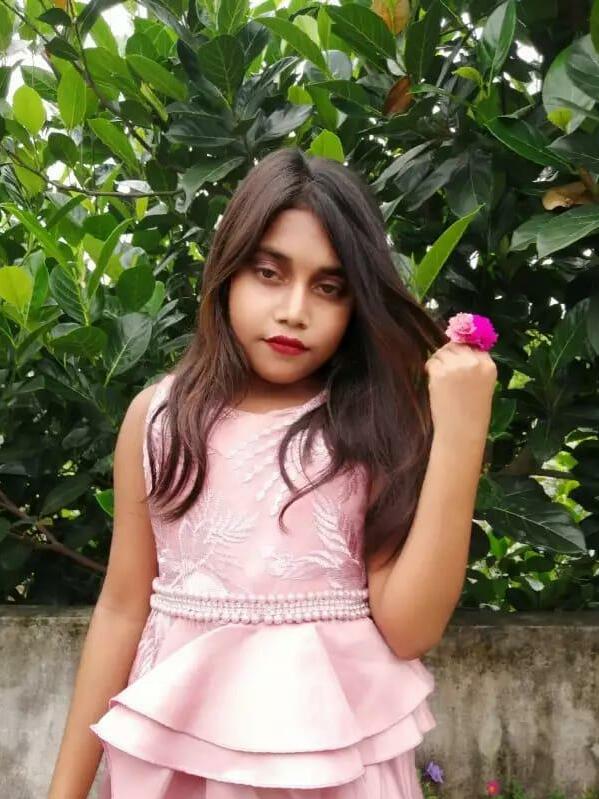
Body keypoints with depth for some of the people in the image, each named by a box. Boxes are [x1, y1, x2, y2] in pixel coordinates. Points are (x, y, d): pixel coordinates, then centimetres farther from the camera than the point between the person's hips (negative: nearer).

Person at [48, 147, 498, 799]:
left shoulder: (380, 425, -8)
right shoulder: (160, 416, -3)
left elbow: (410, 628, -15)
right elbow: (122, 608, 0)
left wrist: (459, 435, -21)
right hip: (175, 747, 2)